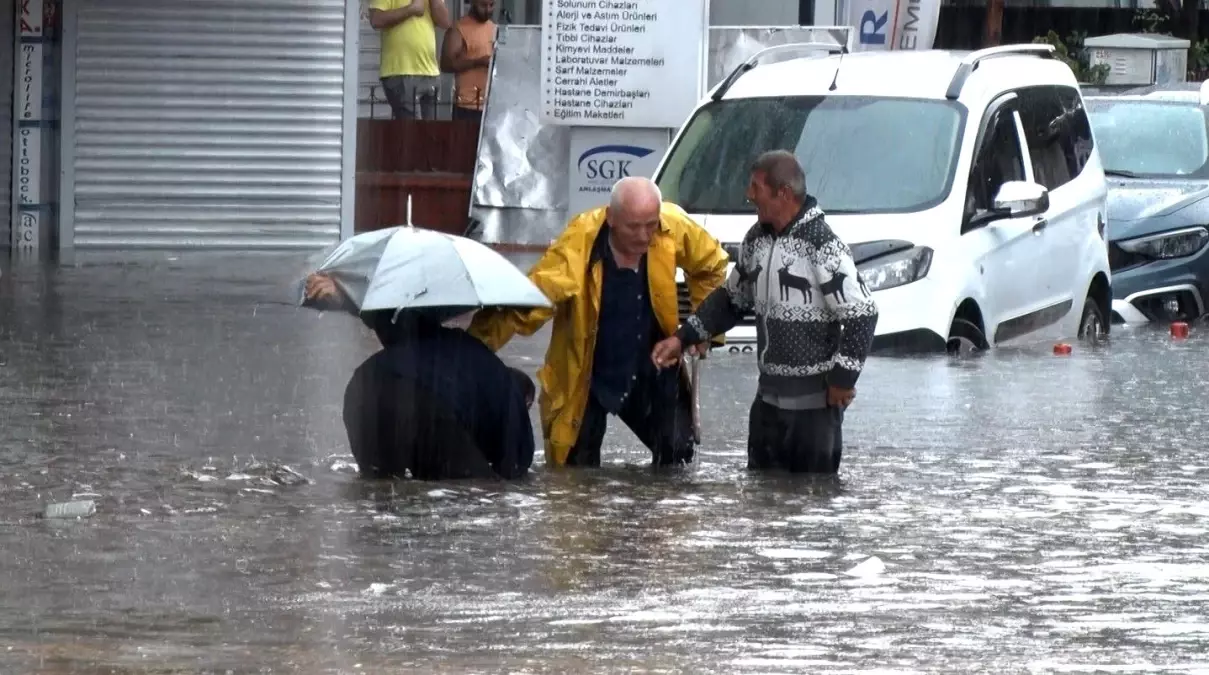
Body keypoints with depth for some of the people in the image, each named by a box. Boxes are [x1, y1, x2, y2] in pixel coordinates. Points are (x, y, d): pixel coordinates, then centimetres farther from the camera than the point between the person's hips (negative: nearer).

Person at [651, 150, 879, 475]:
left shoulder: (822, 247, -17)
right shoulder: (756, 240, 8)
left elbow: (862, 314, -18)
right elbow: (732, 300, 21)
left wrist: (842, 378, -15)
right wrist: (683, 337, 14)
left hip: (815, 402, -8)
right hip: (768, 398, 8)